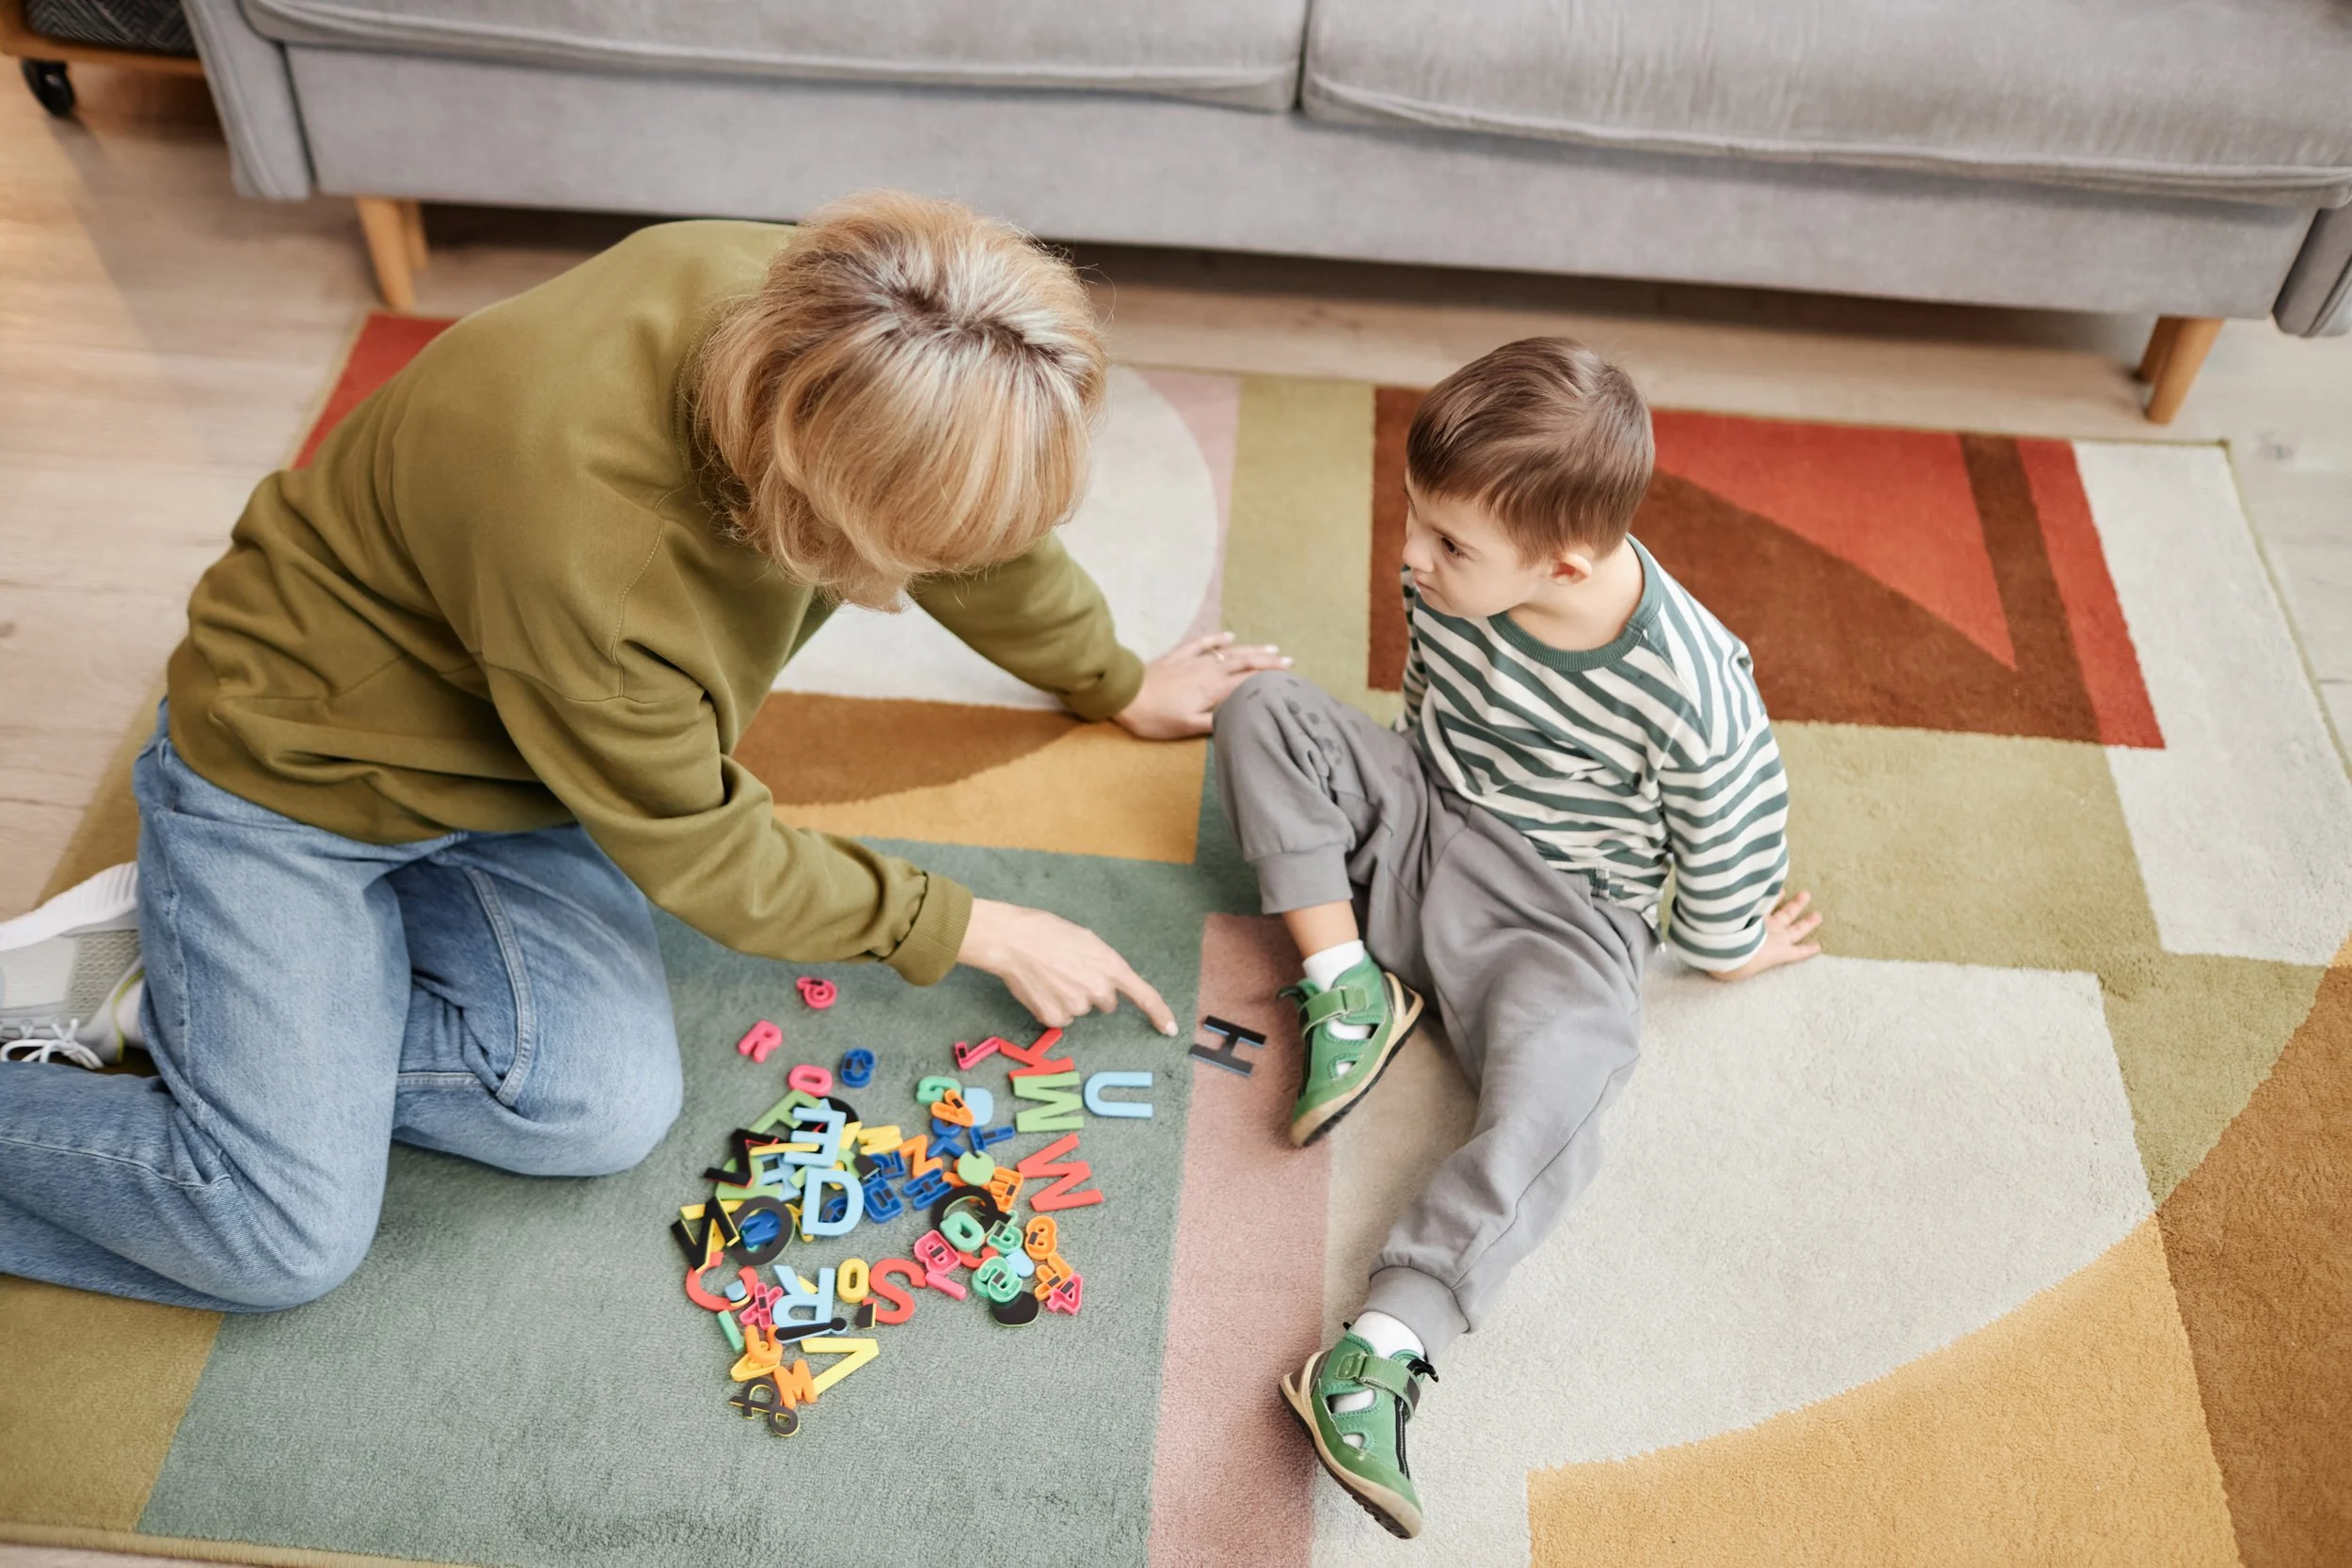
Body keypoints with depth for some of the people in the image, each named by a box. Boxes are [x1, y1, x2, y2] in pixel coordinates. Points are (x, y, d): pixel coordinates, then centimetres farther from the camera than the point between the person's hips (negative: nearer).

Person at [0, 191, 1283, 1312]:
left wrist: (1123, 684, 17)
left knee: (607, 1105, -14)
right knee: (288, 1238, -14)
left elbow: (981, 529, 3)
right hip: (291, 756, -6)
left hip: (508, 757, 7)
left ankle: (160, 990, 4)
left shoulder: (820, 320, -21)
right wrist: (976, 933, -11)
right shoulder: (584, 537, -40)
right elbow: (700, 856, -22)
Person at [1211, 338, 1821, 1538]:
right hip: (1423, 821, 5)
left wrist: (1720, 948, 3)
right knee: (1263, 709, -12)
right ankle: (1349, 988, -14)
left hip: (1558, 911, -5)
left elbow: (1733, 839, -13)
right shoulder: (1455, 577, -14)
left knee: (1553, 1092, -32)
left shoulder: (1689, 694, -30)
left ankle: (1379, 1355, -34)